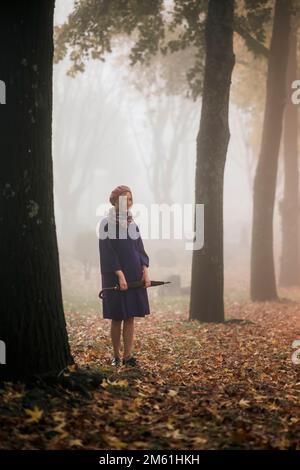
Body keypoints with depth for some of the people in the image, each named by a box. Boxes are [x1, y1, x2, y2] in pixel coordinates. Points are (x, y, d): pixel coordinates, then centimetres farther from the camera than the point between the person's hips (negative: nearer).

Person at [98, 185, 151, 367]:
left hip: (135, 276, 5)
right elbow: (108, 253, -12)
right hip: (116, 277, -5)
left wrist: (145, 271, -3)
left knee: (130, 317, 3)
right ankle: (116, 356, 13)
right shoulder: (107, 224, -7)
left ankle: (128, 356, 4)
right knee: (117, 317, 2)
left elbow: (140, 249, 11)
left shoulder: (133, 224, 11)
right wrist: (120, 275, -19)